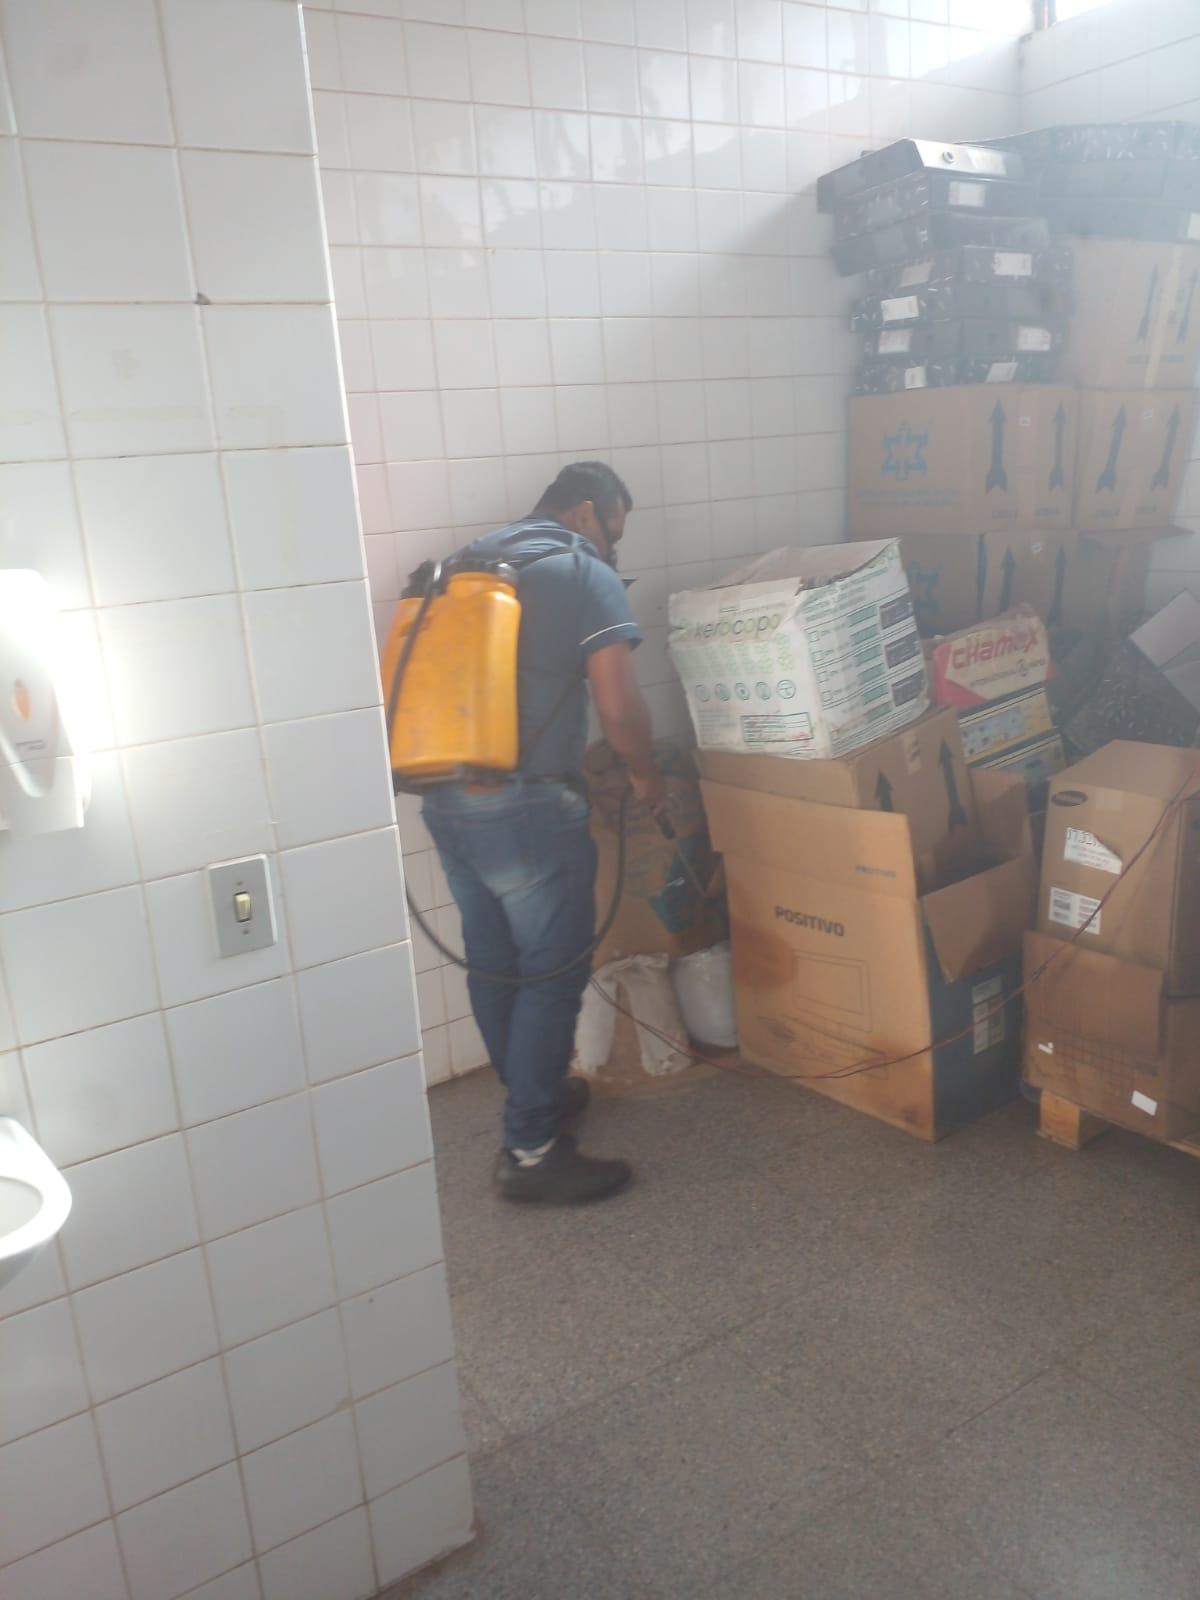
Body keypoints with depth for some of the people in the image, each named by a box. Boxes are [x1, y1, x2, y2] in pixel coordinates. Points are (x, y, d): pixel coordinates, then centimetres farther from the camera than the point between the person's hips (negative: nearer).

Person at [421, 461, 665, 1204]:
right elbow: (618, 705, -13)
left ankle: (537, 1097, 37)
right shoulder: (585, 575, -5)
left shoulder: (464, 565, 16)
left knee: (493, 966, 18)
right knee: (553, 972, 3)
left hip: (447, 801, 8)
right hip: (527, 807, -8)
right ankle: (532, 1151, 9)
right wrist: (649, 779, 4)